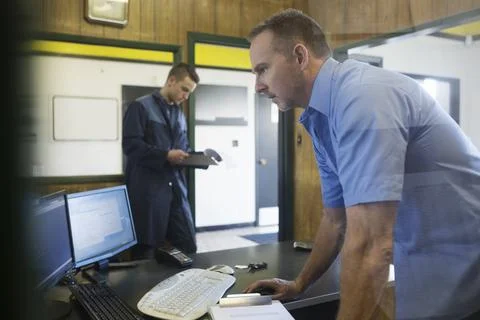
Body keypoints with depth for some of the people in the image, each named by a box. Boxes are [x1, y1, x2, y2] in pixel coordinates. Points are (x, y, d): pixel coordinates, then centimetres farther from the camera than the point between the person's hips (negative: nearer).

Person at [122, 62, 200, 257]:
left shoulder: (180, 114, 21)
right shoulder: (140, 107, -2)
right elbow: (131, 145, -12)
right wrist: (166, 156, -21)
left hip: (175, 188, 7)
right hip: (148, 190, -6)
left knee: (189, 248, 5)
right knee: (146, 251, 2)